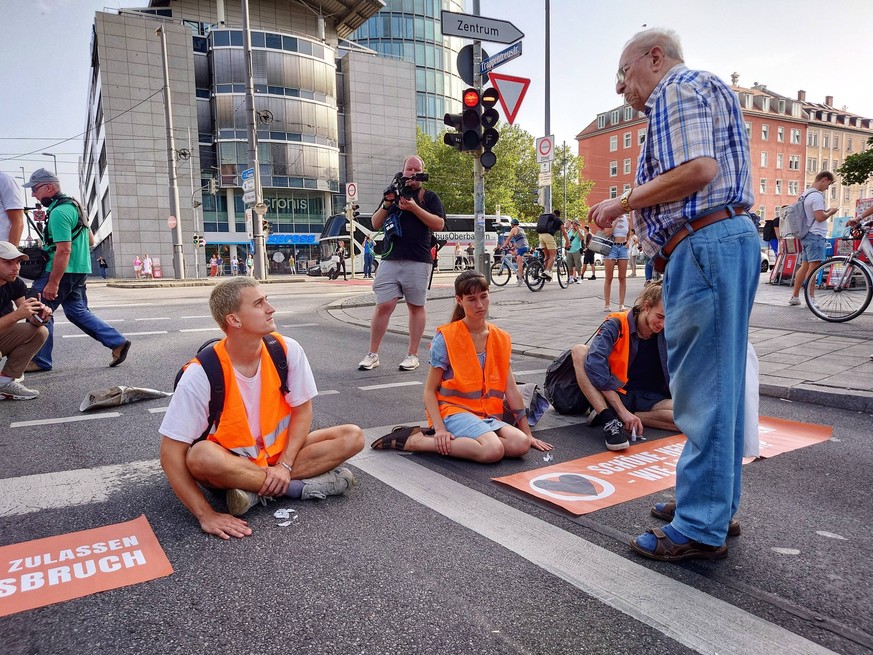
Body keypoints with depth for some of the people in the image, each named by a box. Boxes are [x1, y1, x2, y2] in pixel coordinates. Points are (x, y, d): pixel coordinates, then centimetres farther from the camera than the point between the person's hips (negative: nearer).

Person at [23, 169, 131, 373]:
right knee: (78, 311, 15)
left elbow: (63, 250, -23)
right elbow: (90, 240, 23)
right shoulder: (73, 205, 14)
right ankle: (118, 342, 11)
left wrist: (52, 283, -23)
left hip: (64, 271, -10)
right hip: (80, 269, 10)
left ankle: (40, 361, 7)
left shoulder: (59, 212, -17)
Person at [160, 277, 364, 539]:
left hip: (279, 451, 4)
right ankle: (302, 486, -21)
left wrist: (284, 465, -17)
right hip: (229, 463, -3)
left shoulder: (287, 350, -15)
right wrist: (205, 515, -28)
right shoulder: (201, 374, -23)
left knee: (353, 437, -16)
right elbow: (171, 454, -22)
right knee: (200, 457, -38)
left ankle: (256, 491, -20)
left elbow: (302, 410, -3)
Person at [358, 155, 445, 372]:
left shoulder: (429, 197, 11)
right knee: (384, 305, -4)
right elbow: (375, 224, 15)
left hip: (417, 261, -2)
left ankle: (413, 355, 11)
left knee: (416, 307, 3)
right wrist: (386, 204, -3)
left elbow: (439, 224, -3)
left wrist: (414, 207, -12)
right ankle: (372, 354, 3)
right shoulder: (393, 193, 19)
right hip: (390, 259, 2)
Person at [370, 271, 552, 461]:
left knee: (520, 444, -24)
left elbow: (511, 388, 9)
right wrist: (440, 429, -20)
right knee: (493, 450, -32)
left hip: (488, 416, 6)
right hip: (454, 410, -6)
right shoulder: (446, 338, -7)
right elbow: (430, 390, -6)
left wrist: (527, 434, 7)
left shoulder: (501, 339, 9)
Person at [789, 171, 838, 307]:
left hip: (805, 235, 10)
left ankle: (794, 296, 14)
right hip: (816, 235, -10)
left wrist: (825, 211, 18)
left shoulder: (805, 194, 16)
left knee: (805, 266, 12)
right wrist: (830, 212, -2)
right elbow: (820, 217, -19)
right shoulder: (817, 195, -14)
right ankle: (811, 298, -9)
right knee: (813, 267, -9)